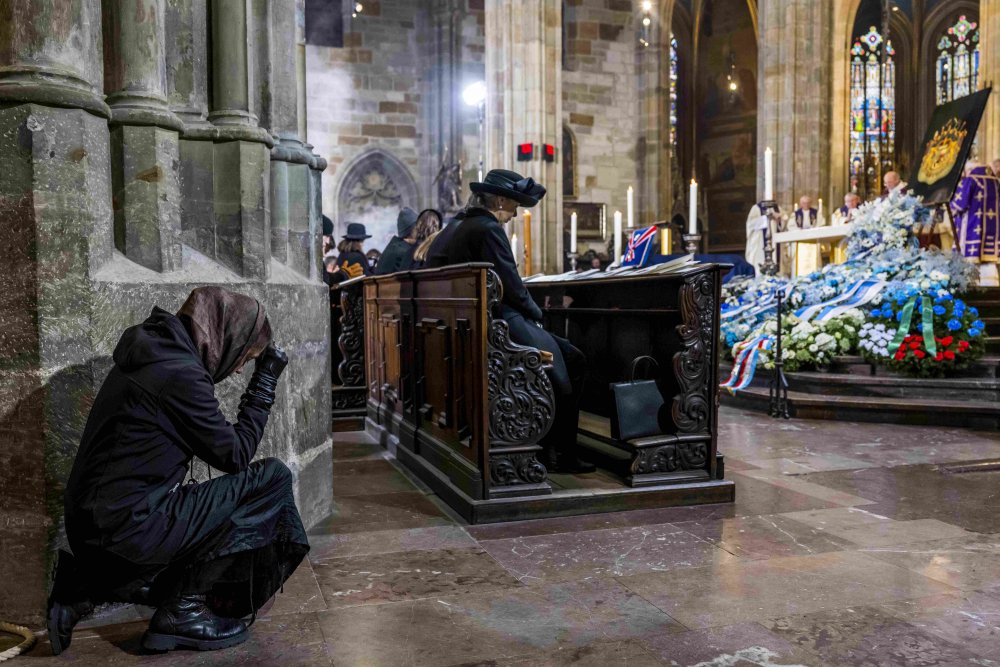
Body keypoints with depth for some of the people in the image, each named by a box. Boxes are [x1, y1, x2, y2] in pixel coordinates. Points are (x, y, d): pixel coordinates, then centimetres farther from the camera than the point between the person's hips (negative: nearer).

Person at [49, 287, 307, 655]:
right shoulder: (181, 373, -19)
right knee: (272, 478, -9)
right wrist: (265, 382, -4)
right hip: (126, 528, -10)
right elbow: (235, 455, -10)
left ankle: (85, 589, 18)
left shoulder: (158, 352, 9)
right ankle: (183, 610, -3)